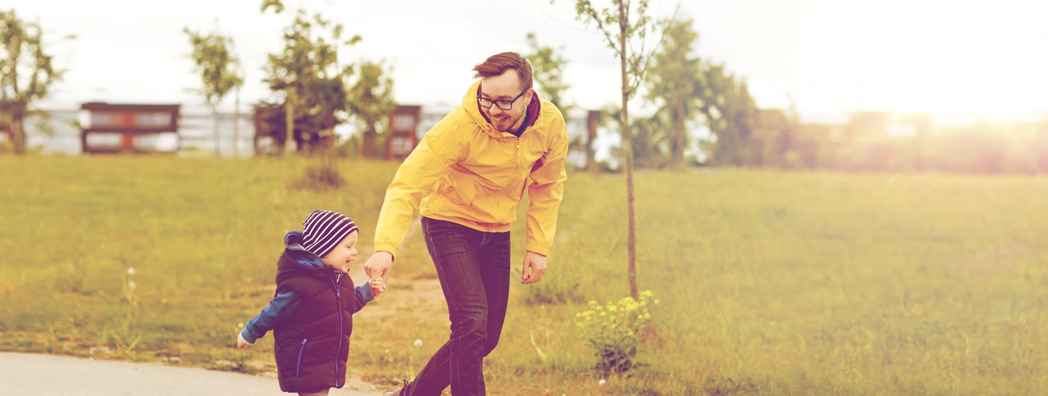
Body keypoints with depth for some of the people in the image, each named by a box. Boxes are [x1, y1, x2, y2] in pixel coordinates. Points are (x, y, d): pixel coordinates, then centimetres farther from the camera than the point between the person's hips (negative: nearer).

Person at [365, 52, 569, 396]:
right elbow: (408, 186, -31)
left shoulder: (550, 125, -14)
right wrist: (385, 248, -44)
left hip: (496, 232, 5)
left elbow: (548, 187, 4)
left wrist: (539, 248, -3)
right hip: (450, 223, -5)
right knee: (472, 323, -21)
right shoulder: (460, 126, -29)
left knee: (486, 338, 7)